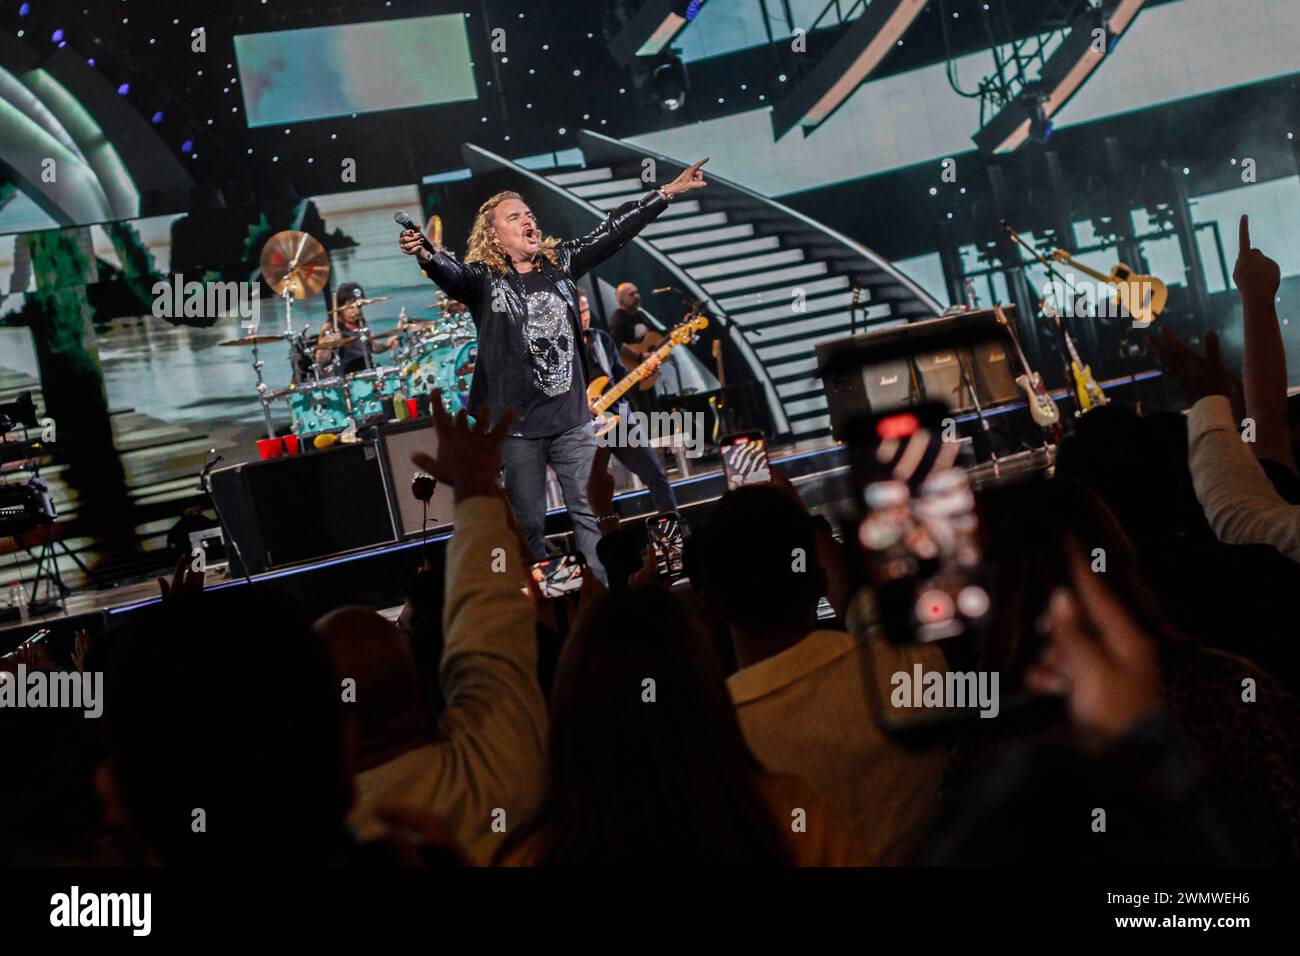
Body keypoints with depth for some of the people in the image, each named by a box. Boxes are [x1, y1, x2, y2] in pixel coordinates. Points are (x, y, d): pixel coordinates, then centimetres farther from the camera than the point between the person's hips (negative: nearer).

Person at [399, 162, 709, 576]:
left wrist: (669, 191, 7)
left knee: (590, 512, 4)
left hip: (572, 418, 3)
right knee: (529, 524, 6)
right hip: (519, 427, -3)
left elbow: (613, 231, 9)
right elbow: (449, 272, -25)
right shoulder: (482, 278, -4)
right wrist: (426, 253, -49)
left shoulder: (560, 263, 8)